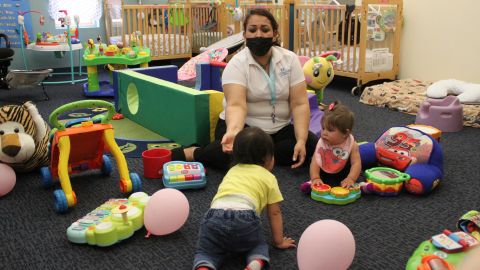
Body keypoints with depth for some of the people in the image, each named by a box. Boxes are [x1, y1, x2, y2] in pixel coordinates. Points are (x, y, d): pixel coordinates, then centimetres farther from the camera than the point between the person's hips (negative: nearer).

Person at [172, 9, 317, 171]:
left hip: (280, 128, 4)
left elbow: (299, 103, -9)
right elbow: (236, 105, -27)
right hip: (244, 125, -4)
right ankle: (191, 154, -12)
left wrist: (301, 140, -22)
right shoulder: (237, 64, -14)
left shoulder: (290, 59, -5)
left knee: (311, 144, -22)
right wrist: (233, 131, -49)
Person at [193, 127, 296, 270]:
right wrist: (279, 241, 32)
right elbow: (274, 213, 23)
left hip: (215, 218, 2)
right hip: (244, 219, -2)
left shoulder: (232, 171, 33)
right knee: (259, 245, 26)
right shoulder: (269, 178, 22)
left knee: (206, 251, 20)